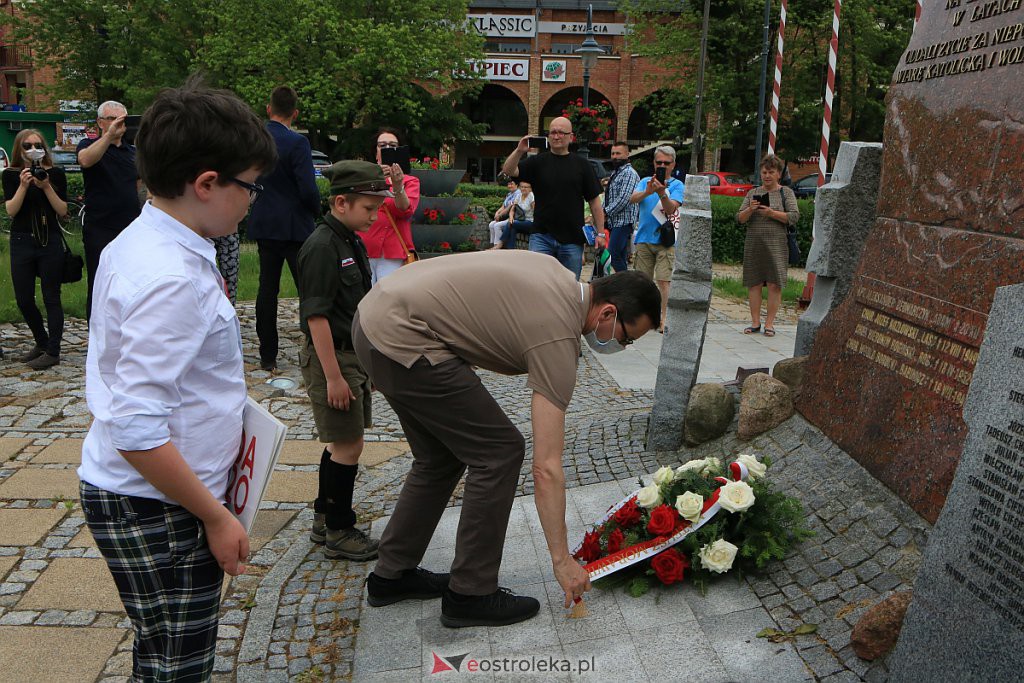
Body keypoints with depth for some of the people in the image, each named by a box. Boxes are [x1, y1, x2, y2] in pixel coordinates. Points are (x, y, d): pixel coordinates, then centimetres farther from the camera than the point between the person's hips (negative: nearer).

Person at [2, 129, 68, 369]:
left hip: (50, 241, -2)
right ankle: (41, 343, 27)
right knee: (24, 299, 6)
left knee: (51, 298, -1)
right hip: (22, 242, 2)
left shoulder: (55, 173, 1)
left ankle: (52, 352, 4)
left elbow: (63, 211, -4)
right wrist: (23, 186, -17)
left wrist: (46, 187, -15)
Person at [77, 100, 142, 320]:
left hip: (130, 228, 5)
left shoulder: (132, 151, 15)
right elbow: (85, 160, -26)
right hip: (100, 230, -5)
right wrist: (110, 135, -37)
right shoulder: (90, 145, -2)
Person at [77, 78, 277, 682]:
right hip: (156, 508, -9)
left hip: (134, 496, 9)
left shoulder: (137, 243, 5)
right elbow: (136, 430, -28)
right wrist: (215, 516, -18)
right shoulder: (172, 279, -27)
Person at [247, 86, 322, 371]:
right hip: (294, 226, -5)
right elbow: (308, 189, -18)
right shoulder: (297, 142, -14)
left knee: (267, 288, 10)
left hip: (263, 224, 6)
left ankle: (268, 356, 14)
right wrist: (315, 211, 1)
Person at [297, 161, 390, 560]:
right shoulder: (322, 247, -18)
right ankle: (339, 532, 12)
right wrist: (333, 376, -22)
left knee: (340, 442, 16)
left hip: (354, 353, 9)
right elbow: (316, 316, -21)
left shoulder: (353, 243, 11)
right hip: (331, 358, -9)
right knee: (348, 445, -2)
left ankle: (324, 519, 30)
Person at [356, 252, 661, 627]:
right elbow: (546, 468, -14)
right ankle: (470, 593, 10)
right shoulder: (557, 338, -14)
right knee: (499, 452, -3)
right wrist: (562, 558, -5)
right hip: (402, 338, -10)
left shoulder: (556, 273, 11)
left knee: (440, 456, 19)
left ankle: (391, 575, 32)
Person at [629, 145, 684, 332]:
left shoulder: (677, 185, 3)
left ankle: (663, 319, -8)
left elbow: (671, 209, -14)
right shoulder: (645, 181, 10)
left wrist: (661, 193, -32)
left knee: (663, 281, -10)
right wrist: (648, 192, -29)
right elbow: (633, 199, -9)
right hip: (644, 238, 3)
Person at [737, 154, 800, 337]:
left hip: (776, 244, -2)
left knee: (774, 284, -6)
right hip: (753, 243, 3)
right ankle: (755, 322, 8)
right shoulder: (753, 193, 13)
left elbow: (794, 217, -5)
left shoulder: (786, 192, 7)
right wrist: (750, 210, -13)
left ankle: (769, 323, 0)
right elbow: (740, 218, 7)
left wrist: (772, 213, -16)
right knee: (754, 283, 2)